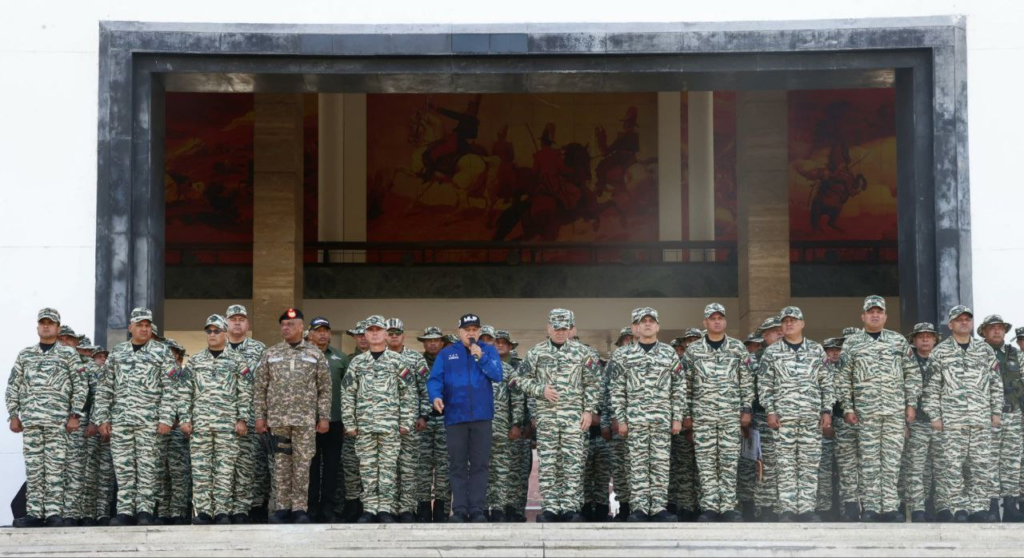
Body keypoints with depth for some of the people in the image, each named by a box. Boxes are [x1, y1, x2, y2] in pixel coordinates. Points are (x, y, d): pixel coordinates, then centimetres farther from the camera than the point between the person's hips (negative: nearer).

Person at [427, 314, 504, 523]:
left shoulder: (489, 351, 10)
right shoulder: (446, 355, 9)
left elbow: (497, 375, -3)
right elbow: (435, 379, 0)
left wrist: (481, 357, -12)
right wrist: (436, 396, -19)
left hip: (482, 416, 0)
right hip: (455, 416, 0)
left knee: (479, 464, 0)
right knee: (457, 465, 2)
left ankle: (477, 510, 1)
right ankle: (459, 510, 5)